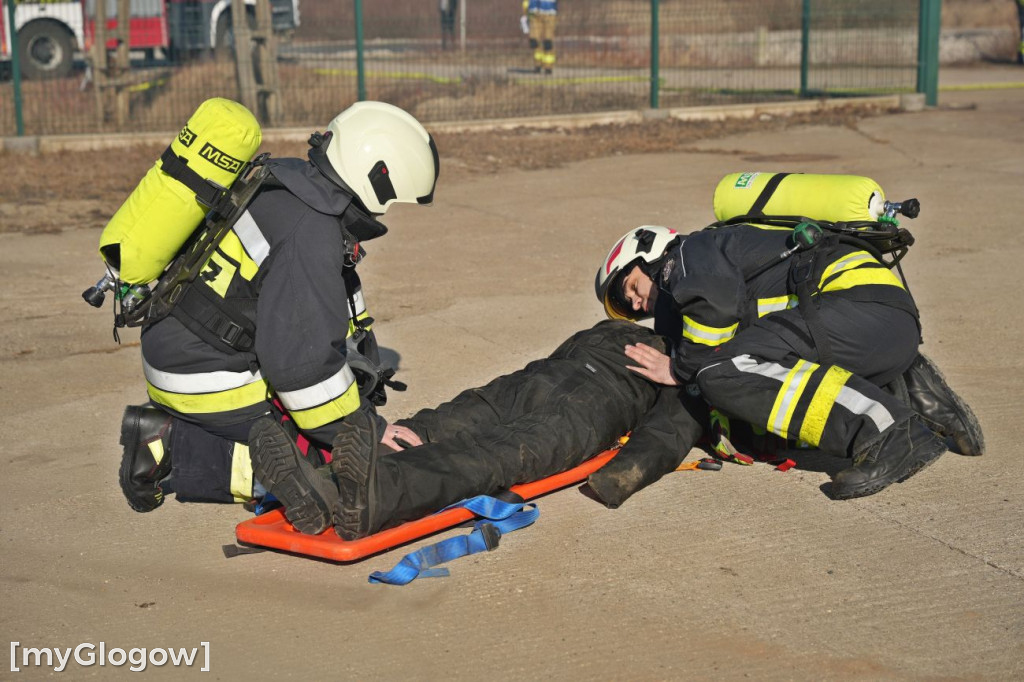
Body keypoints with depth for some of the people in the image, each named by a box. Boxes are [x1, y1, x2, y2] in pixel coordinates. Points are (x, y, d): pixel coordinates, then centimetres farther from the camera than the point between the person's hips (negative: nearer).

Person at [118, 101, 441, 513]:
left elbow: (342, 317, 14)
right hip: (210, 377, -9)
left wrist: (367, 407, 15)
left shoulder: (296, 185, 6)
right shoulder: (312, 231, -24)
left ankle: (173, 426, 10)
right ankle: (173, 451, -5)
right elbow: (301, 358, -25)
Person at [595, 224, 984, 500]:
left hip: (859, 296, -9)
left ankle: (888, 433, -26)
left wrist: (680, 369, -4)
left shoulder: (691, 251, 6)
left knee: (724, 368, -18)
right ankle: (910, 393, 0)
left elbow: (716, 300, -16)